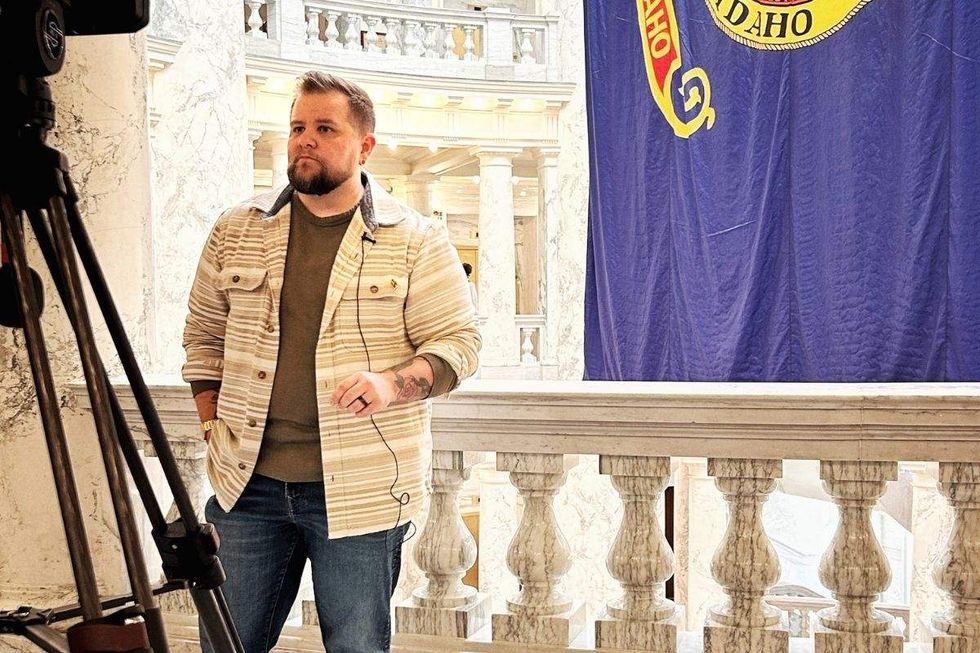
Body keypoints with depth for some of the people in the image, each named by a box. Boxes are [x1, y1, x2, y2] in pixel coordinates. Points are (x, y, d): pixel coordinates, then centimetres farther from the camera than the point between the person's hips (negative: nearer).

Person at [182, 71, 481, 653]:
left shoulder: (416, 240, -1)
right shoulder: (237, 231, 9)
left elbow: (459, 341, -2)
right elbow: (204, 336, 17)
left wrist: (391, 382, -20)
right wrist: (215, 426, 7)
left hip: (360, 490, -3)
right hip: (248, 481, 3)